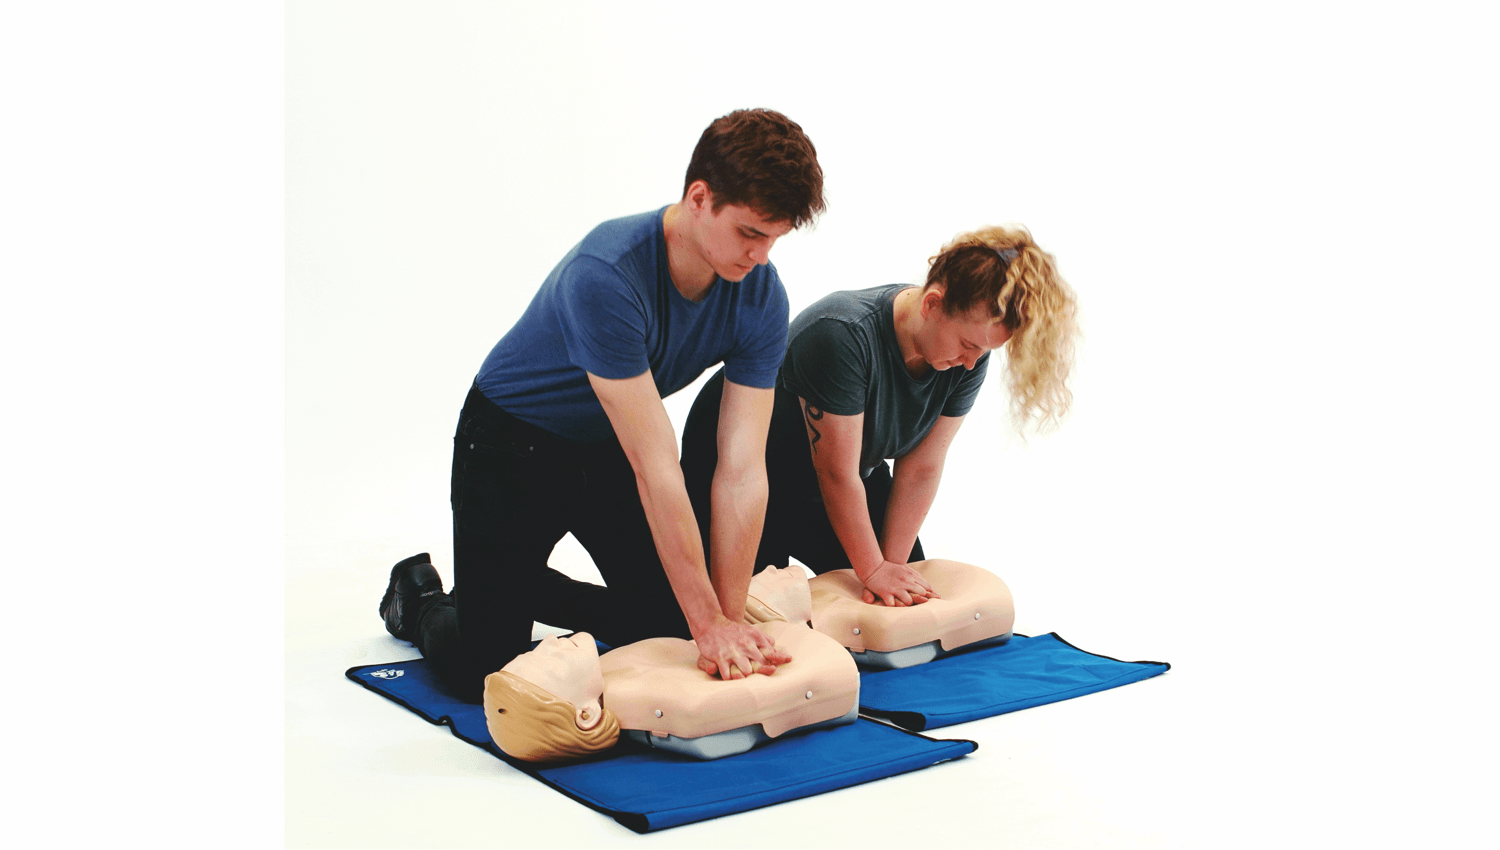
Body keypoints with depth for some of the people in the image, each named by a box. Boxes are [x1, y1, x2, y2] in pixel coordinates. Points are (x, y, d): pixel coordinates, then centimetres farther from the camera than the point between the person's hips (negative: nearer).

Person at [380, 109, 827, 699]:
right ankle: (419, 597, 25)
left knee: (670, 631, 5)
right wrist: (710, 623, -34)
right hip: (511, 445, -6)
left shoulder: (761, 298, -19)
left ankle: (532, 588, 29)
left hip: (609, 450, 6)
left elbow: (742, 471, -19)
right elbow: (656, 467, -37)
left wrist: (730, 621, -24)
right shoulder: (606, 275, -38)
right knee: (484, 670, -8)